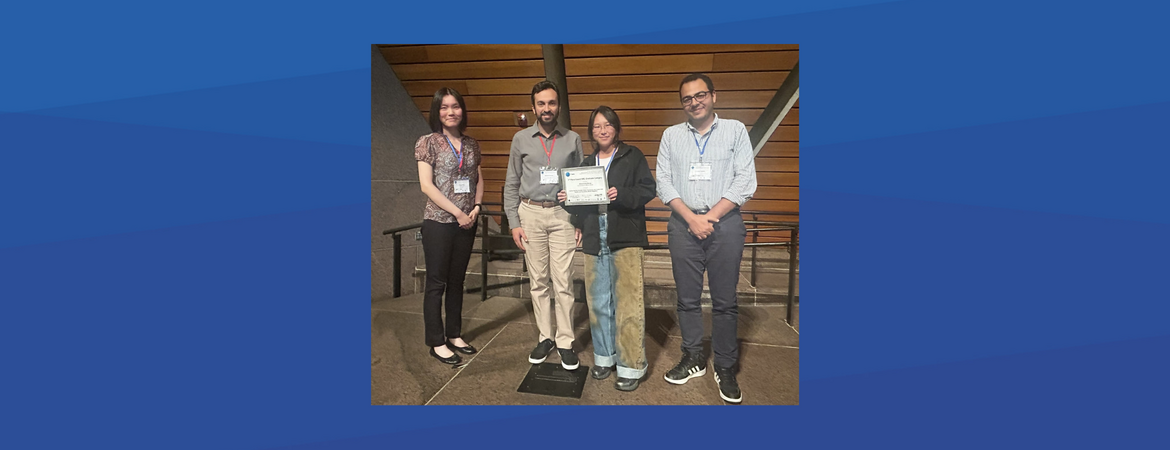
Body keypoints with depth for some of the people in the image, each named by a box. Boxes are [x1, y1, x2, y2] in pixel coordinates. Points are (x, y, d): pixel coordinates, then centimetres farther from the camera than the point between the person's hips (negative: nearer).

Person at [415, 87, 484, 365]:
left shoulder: (471, 145, 9)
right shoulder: (428, 142, -5)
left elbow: (479, 179, 14)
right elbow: (426, 185, -11)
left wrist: (476, 207, -4)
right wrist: (458, 212, -14)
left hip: (467, 223, 5)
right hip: (438, 222, -5)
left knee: (457, 281, 13)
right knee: (436, 283, 3)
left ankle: (454, 335, 26)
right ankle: (437, 343, 13)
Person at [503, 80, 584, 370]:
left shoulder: (573, 139, 7)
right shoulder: (521, 139, 7)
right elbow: (511, 184, 8)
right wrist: (514, 223, 2)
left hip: (562, 214, -1)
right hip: (531, 213, 1)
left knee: (563, 282, -2)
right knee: (538, 281, 7)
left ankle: (565, 342, 8)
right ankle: (545, 337, 19)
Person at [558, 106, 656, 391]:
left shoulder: (632, 156, 3)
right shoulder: (587, 164, 18)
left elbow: (648, 190, -5)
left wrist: (621, 195, -20)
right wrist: (566, 198, 0)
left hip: (625, 238, -5)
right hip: (595, 239, 5)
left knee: (627, 303, -6)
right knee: (598, 302, 10)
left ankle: (631, 366, 4)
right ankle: (605, 356, 25)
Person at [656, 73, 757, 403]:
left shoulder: (735, 130, 4)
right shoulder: (671, 135, 10)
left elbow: (745, 181, -3)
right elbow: (663, 182, 3)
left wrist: (710, 217, -10)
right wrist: (692, 218, -9)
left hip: (725, 224, -2)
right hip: (683, 224, 2)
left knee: (725, 301, 2)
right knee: (687, 298, 8)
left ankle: (725, 368, 15)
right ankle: (693, 359, 22)